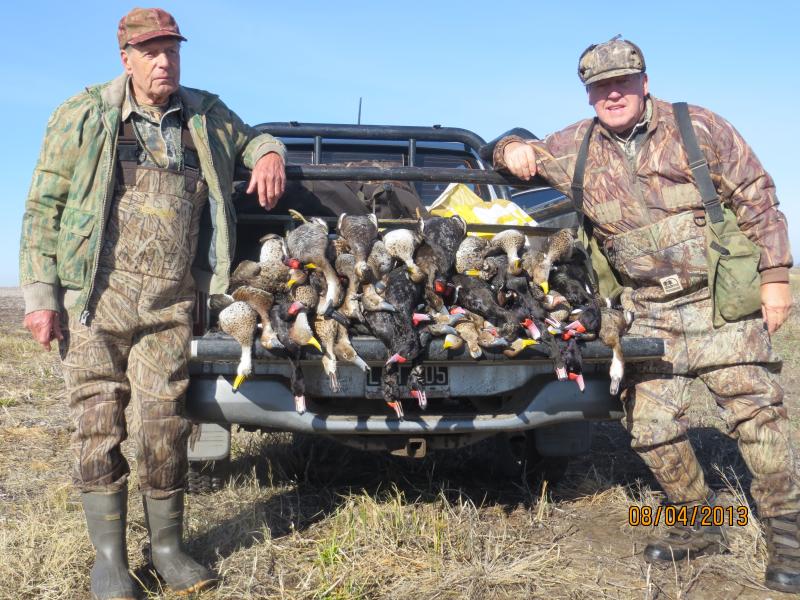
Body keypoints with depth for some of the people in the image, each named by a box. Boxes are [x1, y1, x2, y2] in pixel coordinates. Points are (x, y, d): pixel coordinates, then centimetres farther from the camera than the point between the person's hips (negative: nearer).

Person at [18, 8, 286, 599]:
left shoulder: (207, 116, 13)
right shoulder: (84, 116, 3)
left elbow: (251, 138, 32)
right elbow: (43, 209, 3)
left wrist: (269, 153, 5)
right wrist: (39, 294, -5)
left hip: (171, 300, 2)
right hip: (96, 294, -2)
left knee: (165, 420, 2)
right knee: (100, 418, 1)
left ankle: (168, 546, 18)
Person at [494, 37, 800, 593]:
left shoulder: (700, 128, -3)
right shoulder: (576, 147, 5)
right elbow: (527, 155, 19)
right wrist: (512, 149, -7)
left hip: (721, 302, -3)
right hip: (648, 313, 3)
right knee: (650, 427, 3)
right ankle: (699, 526, 24)